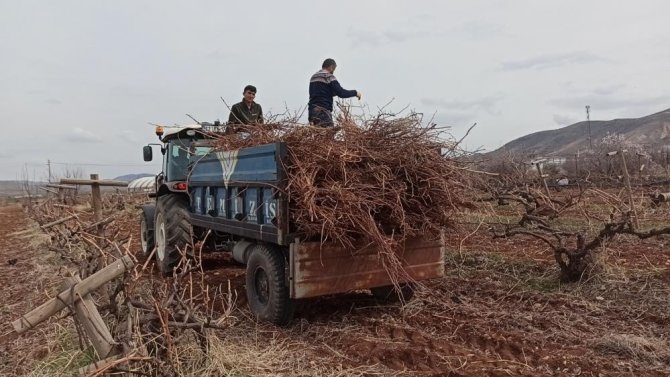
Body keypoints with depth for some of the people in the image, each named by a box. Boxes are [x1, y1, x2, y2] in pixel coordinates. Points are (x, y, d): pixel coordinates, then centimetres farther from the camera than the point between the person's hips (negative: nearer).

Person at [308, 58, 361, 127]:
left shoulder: (313, 77, 18)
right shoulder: (329, 77, -6)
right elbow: (341, 93, -12)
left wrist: (334, 93, 26)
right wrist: (355, 93, 2)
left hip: (312, 110, 8)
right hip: (323, 111, -8)